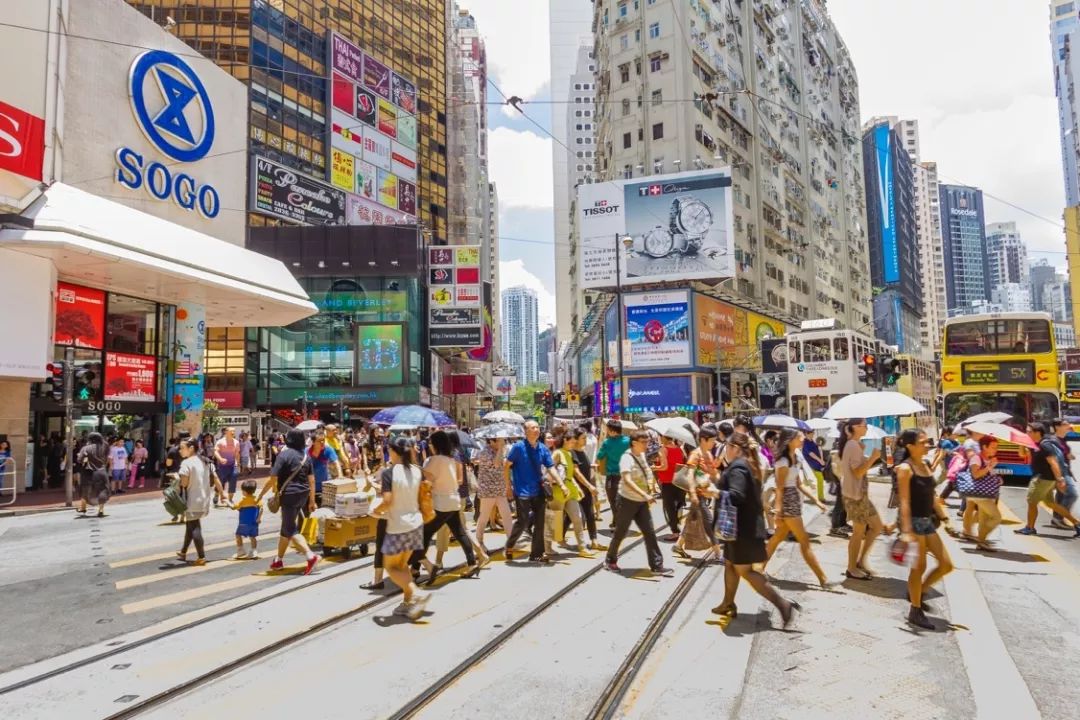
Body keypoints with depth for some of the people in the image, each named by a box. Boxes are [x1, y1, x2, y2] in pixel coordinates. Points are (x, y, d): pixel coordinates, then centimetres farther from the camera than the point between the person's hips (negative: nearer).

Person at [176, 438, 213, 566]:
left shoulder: (186, 463, -14)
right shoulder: (205, 461, 9)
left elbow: (184, 483, -20)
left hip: (192, 502, -8)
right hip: (204, 499, 8)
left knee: (194, 528, -2)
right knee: (190, 526, 21)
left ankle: (201, 557, -4)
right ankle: (183, 552, 34)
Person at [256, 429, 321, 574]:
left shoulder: (284, 454, -11)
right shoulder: (305, 456, 7)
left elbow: (273, 479, -14)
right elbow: (311, 480, 7)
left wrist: (260, 495, -5)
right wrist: (312, 501, 12)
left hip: (289, 495, -7)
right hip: (303, 495, 7)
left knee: (291, 530, -2)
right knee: (286, 527, 19)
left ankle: (311, 556, -15)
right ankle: (279, 559, 29)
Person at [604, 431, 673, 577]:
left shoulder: (642, 455, 7)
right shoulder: (627, 458, -18)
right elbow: (627, 480, -31)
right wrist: (644, 495, -39)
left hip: (642, 502, 7)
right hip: (628, 500, -7)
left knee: (650, 533, 3)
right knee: (620, 533, 6)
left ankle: (657, 566, 7)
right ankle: (610, 561, 24)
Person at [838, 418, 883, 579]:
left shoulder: (853, 445, 16)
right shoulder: (853, 446, -16)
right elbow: (858, 472, -22)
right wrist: (873, 458, -22)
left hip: (860, 493, 10)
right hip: (855, 495, -10)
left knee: (877, 526, 12)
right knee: (859, 532, 0)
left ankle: (861, 561, 18)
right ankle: (851, 569, 11)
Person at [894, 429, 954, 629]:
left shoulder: (926, 465, 10)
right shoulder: (905, 468, -14)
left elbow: (931, 496, 17)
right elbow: (905, 501, -19)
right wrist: (906, 530, -24)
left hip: (928, 521, 8)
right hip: (914, 521, -8)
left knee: (946, 565, 9)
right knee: (919, 566, -2)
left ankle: (916, 593, 27)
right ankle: (915, 612, 11)